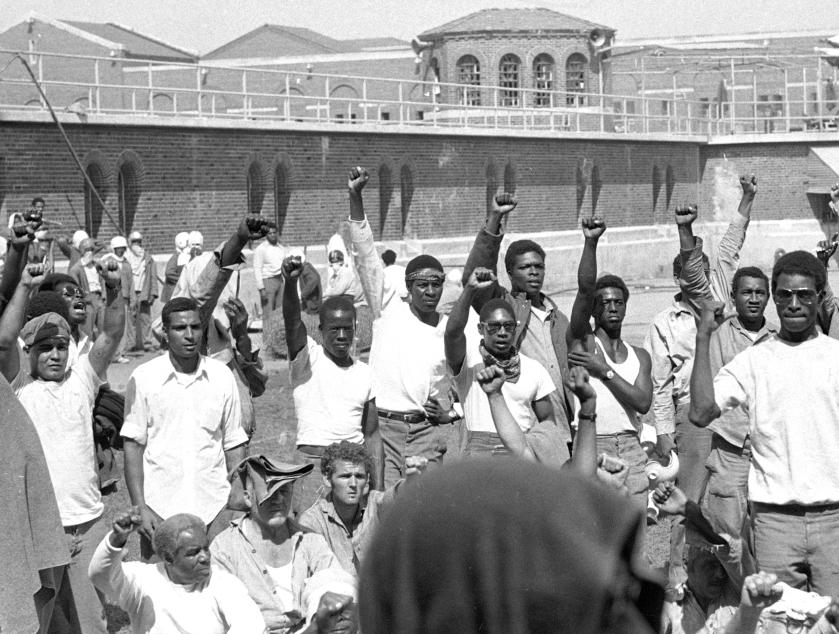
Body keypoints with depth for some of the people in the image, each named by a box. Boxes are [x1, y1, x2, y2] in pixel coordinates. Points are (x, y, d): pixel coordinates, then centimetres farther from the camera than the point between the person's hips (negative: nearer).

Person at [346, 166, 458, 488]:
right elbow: (366, 257, -1)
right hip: (381, 426, -2)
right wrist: (355, 197, -8)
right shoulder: (389, 310, 6)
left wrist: (449, 414, -3)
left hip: (426, 430, 2)